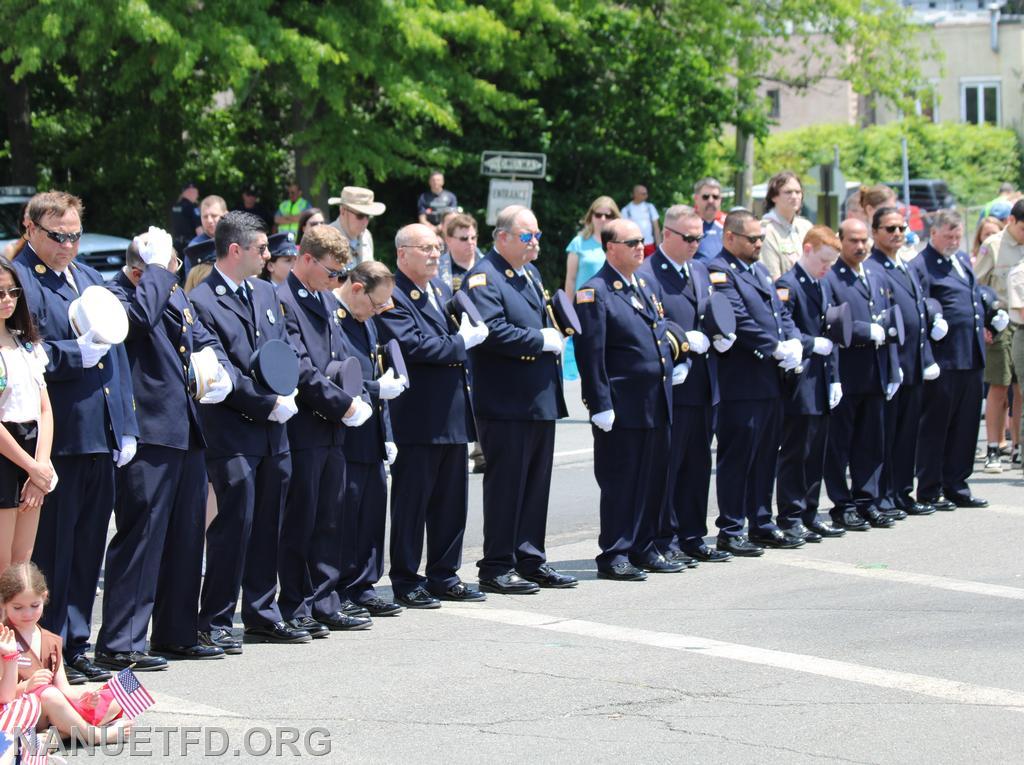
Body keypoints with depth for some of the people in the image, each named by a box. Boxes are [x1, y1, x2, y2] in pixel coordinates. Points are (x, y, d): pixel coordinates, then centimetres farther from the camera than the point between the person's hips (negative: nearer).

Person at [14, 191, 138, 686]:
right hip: (56, 437, -7)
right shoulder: (18, 279, -7)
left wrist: (126, 427, 14)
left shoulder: (89, 278, 18)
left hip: (101, 437, 7)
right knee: (51, 550, -1)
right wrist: (75, 354, -23)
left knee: (88, 548, 12)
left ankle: (75, 648, 21)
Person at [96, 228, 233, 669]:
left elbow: (204, 339, 22)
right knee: (141, 532, -9)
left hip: (186, 432, 9)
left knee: (186, 533, 14)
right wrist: (157, 267, -19)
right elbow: (139, 316, -31)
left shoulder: (174, 293, 17)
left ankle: (177, 633, 24)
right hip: (148, 433, -9)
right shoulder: (116, 295, -9)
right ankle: (120, 643, -6)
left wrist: (220, 372, 2)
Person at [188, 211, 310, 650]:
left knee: (267, 526, 11)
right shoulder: (202, 302, -10)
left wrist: (285, 396, -1)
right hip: (233, 433, -7)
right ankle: (214, 621, 0)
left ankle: (262, 615, 19)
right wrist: (268, 404, -13)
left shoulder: (264, 293, 16)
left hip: (273, 432, 7)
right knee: (234, 523, -7)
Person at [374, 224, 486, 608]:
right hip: (417, 415, -8)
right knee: (411, 501, 0)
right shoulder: (391, 297, -13)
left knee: (451, 499, 13)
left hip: (453, 414, 8)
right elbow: (414, 346, -23)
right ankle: (405, 581, 7)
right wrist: (462, 341, -15)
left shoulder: (442, 288, 14)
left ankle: (444, 576, 22)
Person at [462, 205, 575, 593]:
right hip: (506, 403, -9)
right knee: (506, 484, -3)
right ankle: (496, 568, 4)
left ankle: (531, 561, 21)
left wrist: (555, 335, 6)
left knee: (537, 483, 12)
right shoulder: (483, 278, -12)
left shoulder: (531, 273, 17)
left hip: (541, 399, 9)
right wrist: (541, 340, -17)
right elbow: (494, 331, -24)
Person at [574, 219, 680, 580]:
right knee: (619, 482, -2)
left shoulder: (645, 286, 16)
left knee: (653, 479, 12)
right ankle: (614, 555, 4)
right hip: (622, 409, -8)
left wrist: (671, 368, 14)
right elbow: (591, 353, -14)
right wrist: (601, 405, -18)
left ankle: (643, 549, 22)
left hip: (656, 405, 8)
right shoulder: (595, 292, -10)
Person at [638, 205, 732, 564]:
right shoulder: (647, 275, -11)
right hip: (670, 386, -8)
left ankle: (692, 537, 21)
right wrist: (684, 341, -21)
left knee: (698, 463, 13)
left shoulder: (700, 271, 16)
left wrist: (723, 334, 2)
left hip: (702, 386, 8)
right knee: (667, 464, -1)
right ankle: (664, 540, 6)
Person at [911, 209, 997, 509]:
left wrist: (994, 316, 16)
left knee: (966, 424, 11)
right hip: (944, 357, -8)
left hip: (972, 356, 8)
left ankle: (956, 485, 20)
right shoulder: (921, 266, -9)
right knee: (935, 425, 0)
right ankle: (929, 491, 7)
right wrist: (934, 328, -25)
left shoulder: (963, 259, 18)